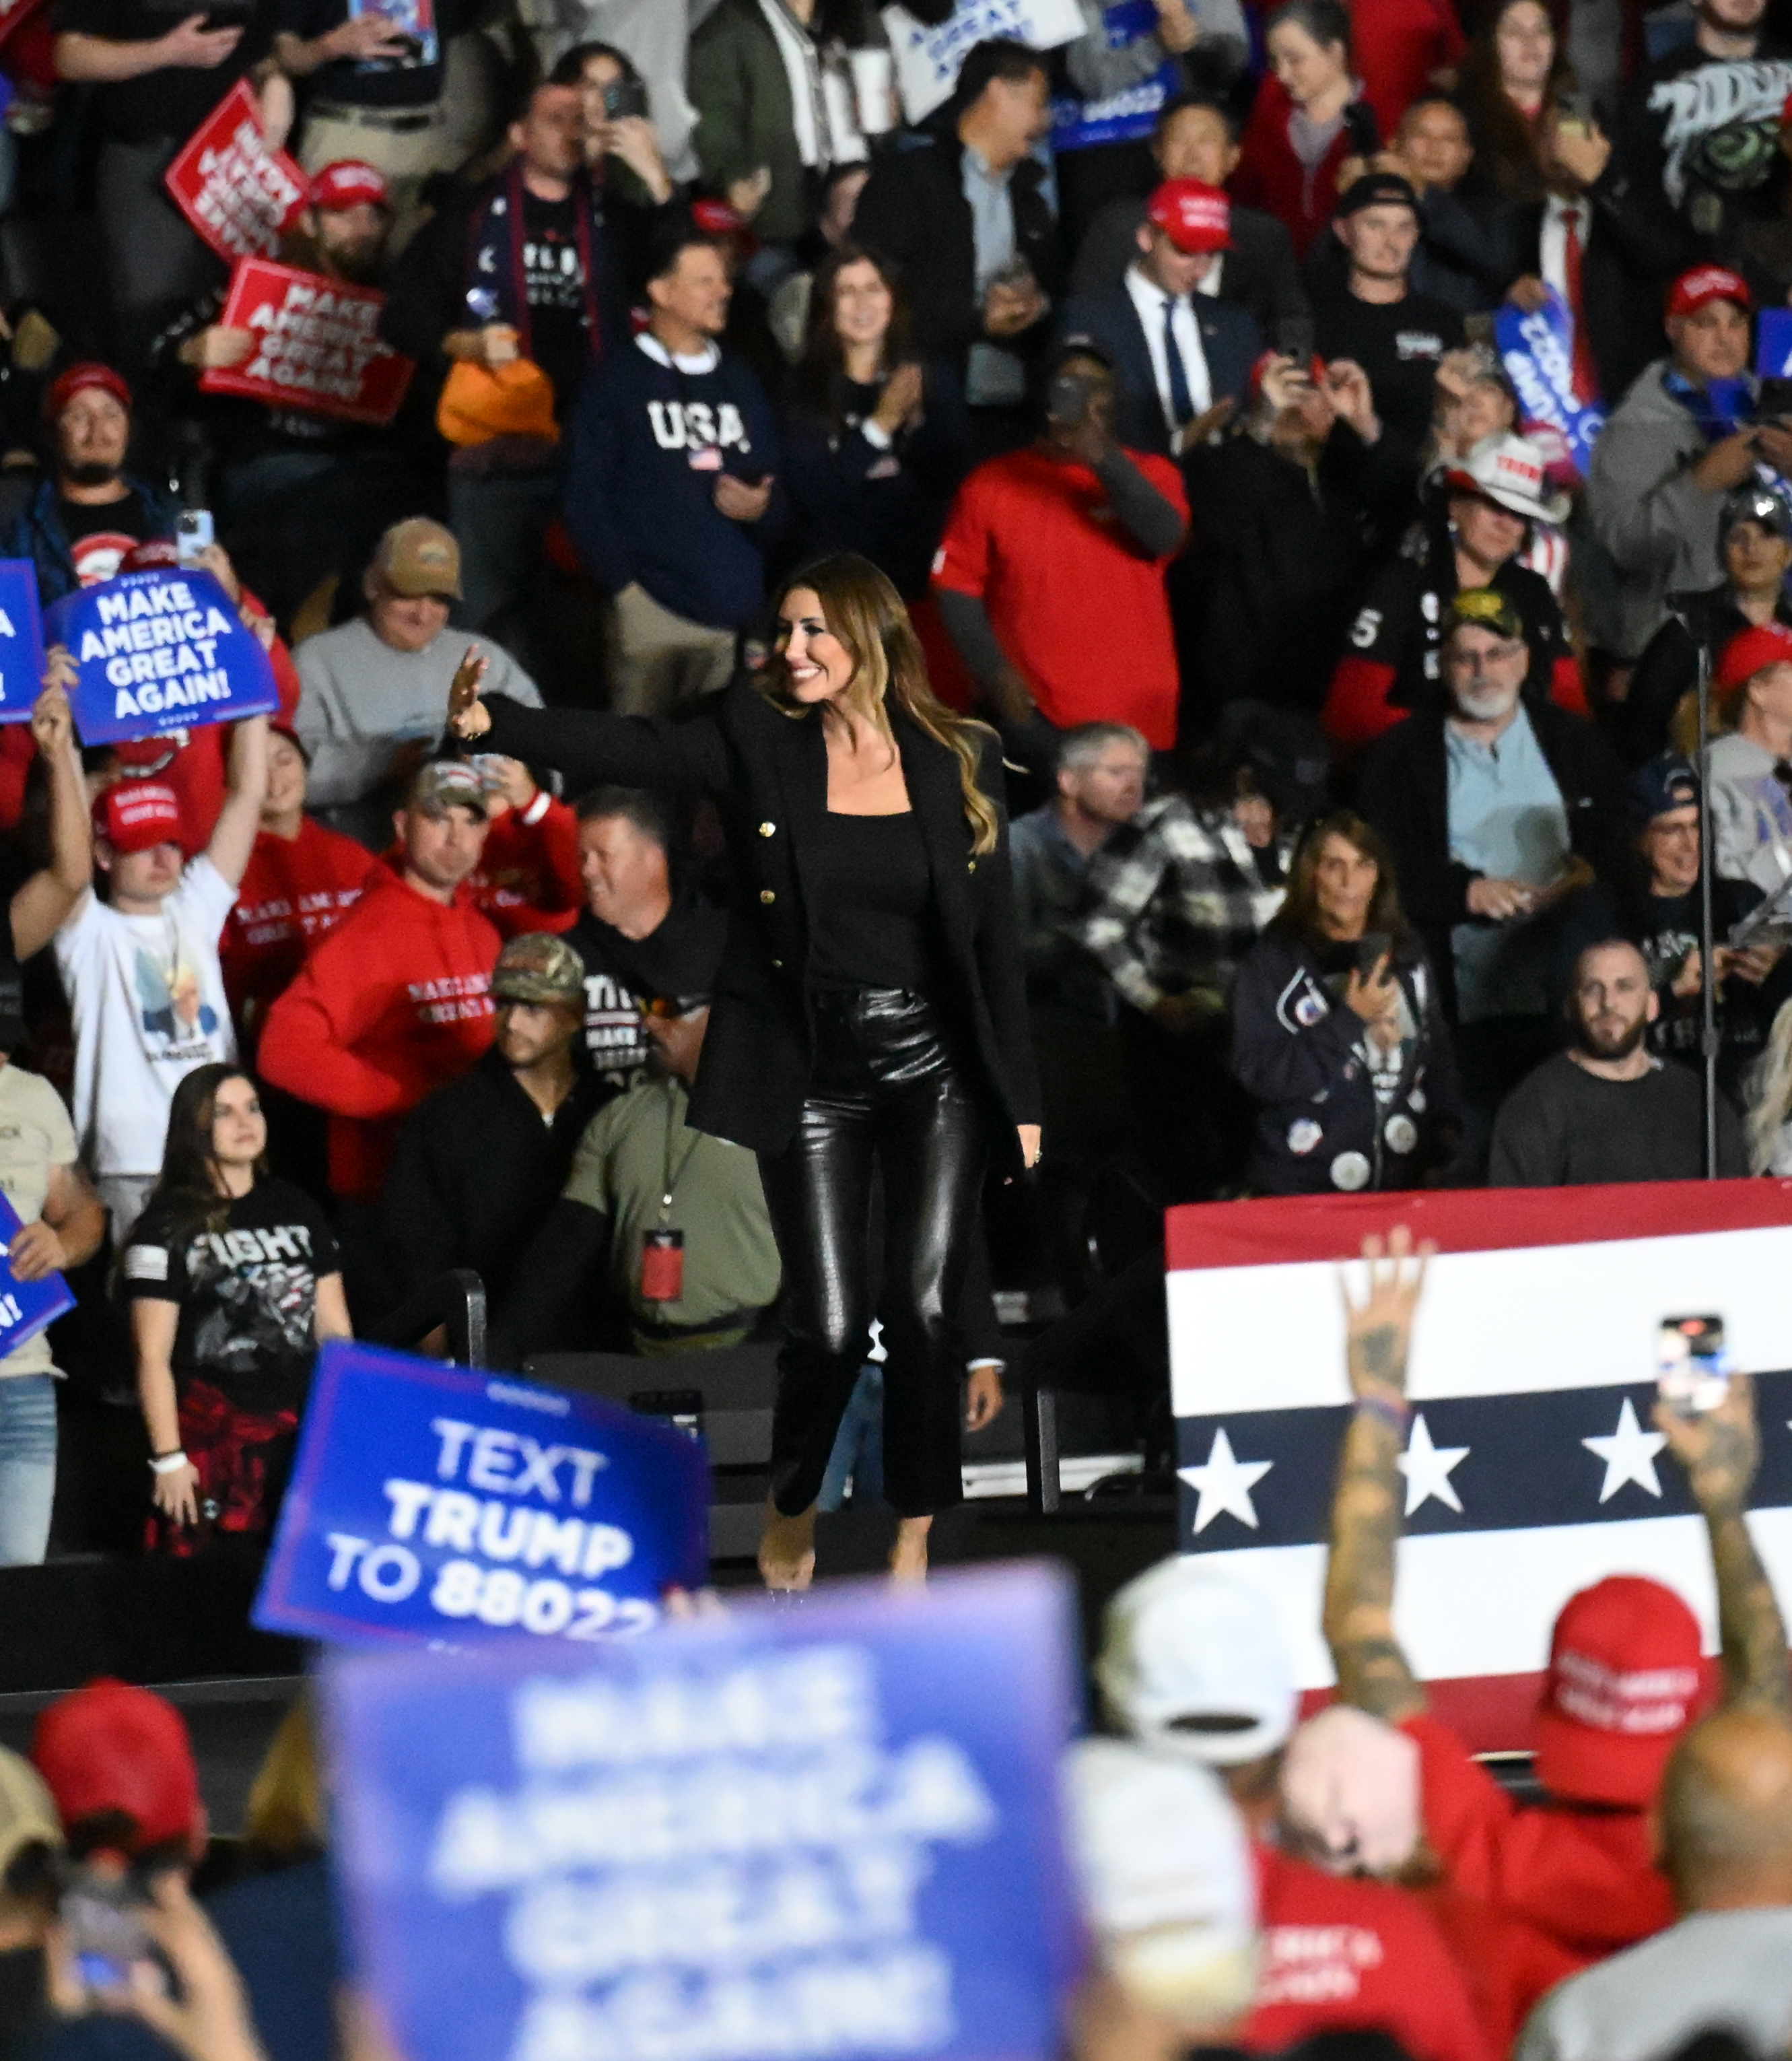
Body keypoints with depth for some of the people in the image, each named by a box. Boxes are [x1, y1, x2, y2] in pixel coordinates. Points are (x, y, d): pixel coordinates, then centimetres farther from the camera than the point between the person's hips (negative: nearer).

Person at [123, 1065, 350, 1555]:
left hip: (303, 1433, 4)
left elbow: (334, 1331, 17)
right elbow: (153, 1356, -4)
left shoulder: (298, 1211, 14)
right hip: (212, 1436, -4)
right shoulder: (168, 1228, -1)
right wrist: (167, 1458, -10)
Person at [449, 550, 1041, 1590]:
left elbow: (995, 937, 5)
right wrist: (495, 723, -33)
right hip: (813, 1074, -1)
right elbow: (634, 749, -16)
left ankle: (914, 1544, 9)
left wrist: (1019, 1096, 5)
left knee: (925, 1309, -7)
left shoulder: (959, 762, 2)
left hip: (934, 1071, 1)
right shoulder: (759, 741, -1)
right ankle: (791, 1512, 22)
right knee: (831, 1325, -5)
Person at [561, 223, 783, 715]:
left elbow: (779, 503, 22)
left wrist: (762, 513, -1)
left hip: (740, 616, 4)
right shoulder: (619, 381, 6)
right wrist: (624, 587, -7)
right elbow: (587, 500, 1)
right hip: (654, 613, -4)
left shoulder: (742, 386, 21)